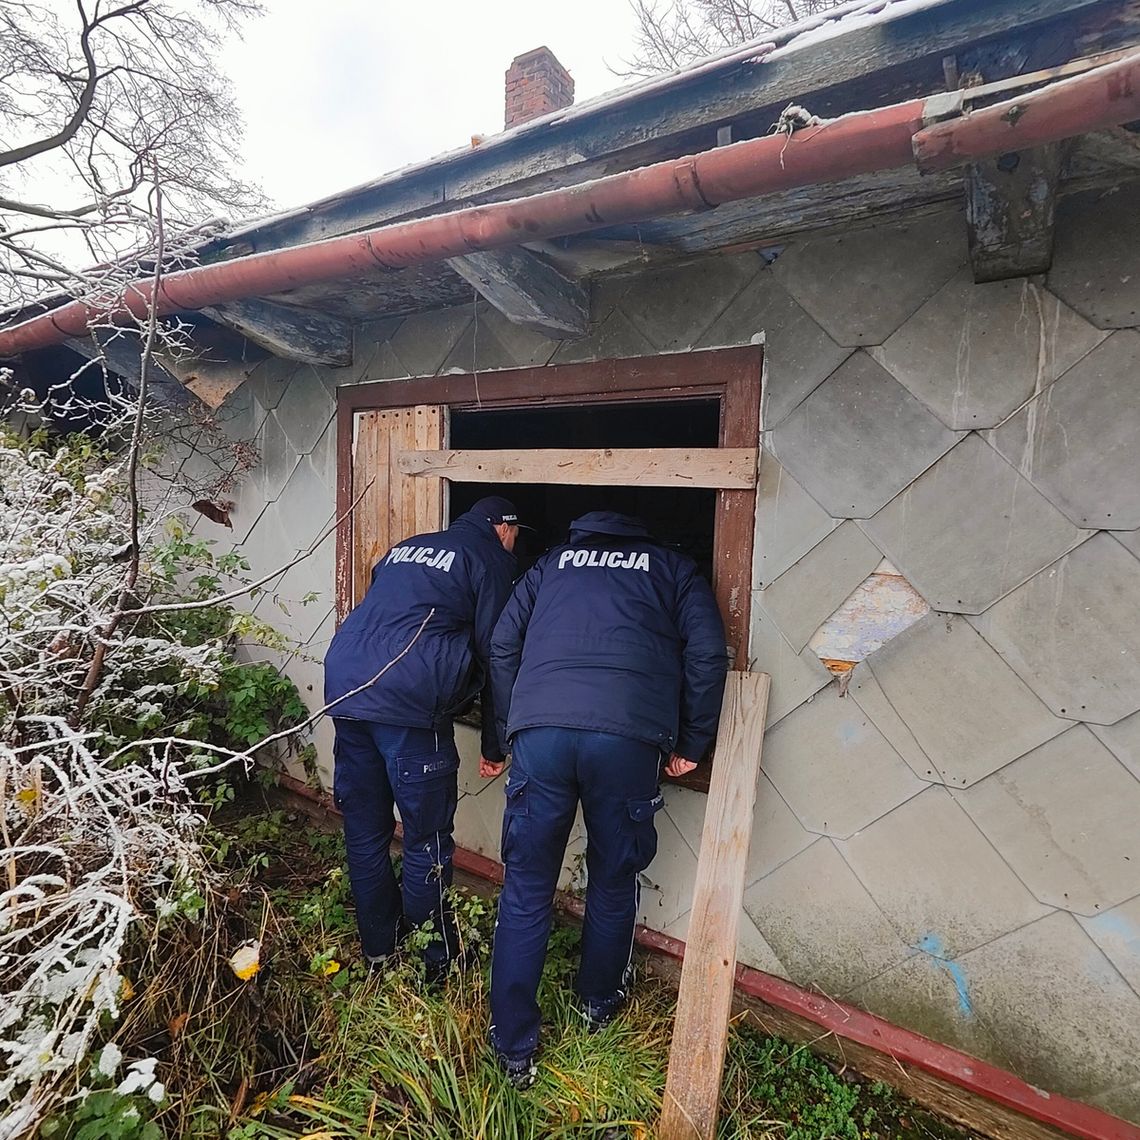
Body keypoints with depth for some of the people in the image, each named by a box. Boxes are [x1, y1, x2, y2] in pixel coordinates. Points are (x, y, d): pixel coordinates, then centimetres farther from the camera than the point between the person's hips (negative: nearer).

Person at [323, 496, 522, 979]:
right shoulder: (489, 560, 4)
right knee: (427, 843, 8)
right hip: (408, 703, -7)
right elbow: (496, 653, 1)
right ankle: (429, 963, 23)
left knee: (364, 831, 18)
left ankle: (377, 949, 35)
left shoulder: (404, 548, 23)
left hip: (343, 688, 8)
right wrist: (493, 743, 8)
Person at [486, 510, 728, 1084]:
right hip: (629, 736, 0)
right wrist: (690, 745, 15)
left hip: (539, 729, 1)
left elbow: (502, 644, 17)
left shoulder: (552, 562, 27)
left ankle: (513, 1047, 24)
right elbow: (707, 656, 9)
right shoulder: (675, 568, 22)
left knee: (525, 891, 15)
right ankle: (599, 1002, 44)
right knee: (613, 881, 22)